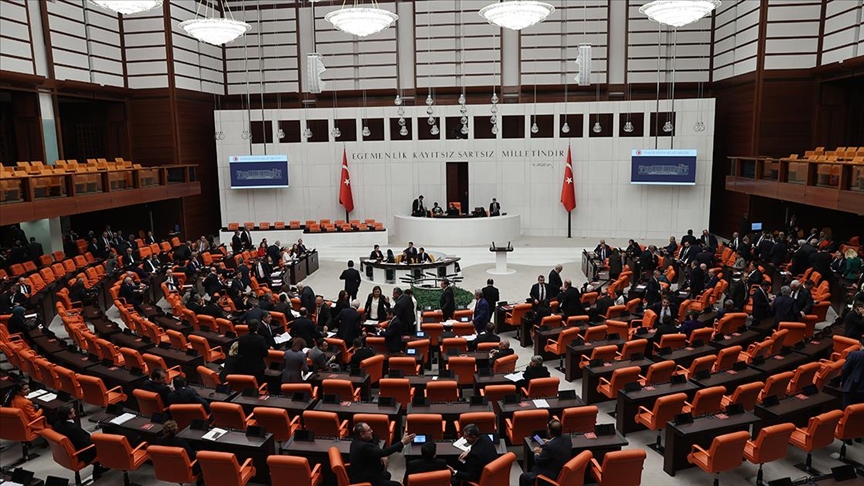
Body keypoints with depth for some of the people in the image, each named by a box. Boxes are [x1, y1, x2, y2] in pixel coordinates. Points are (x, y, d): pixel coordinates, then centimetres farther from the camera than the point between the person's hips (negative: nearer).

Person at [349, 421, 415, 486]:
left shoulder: (357, 440, -2)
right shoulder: (363, 446, -31)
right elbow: (383, 452, -31)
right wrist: (402, 442, -28)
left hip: (361, 473, 10)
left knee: (386, 475, 28)